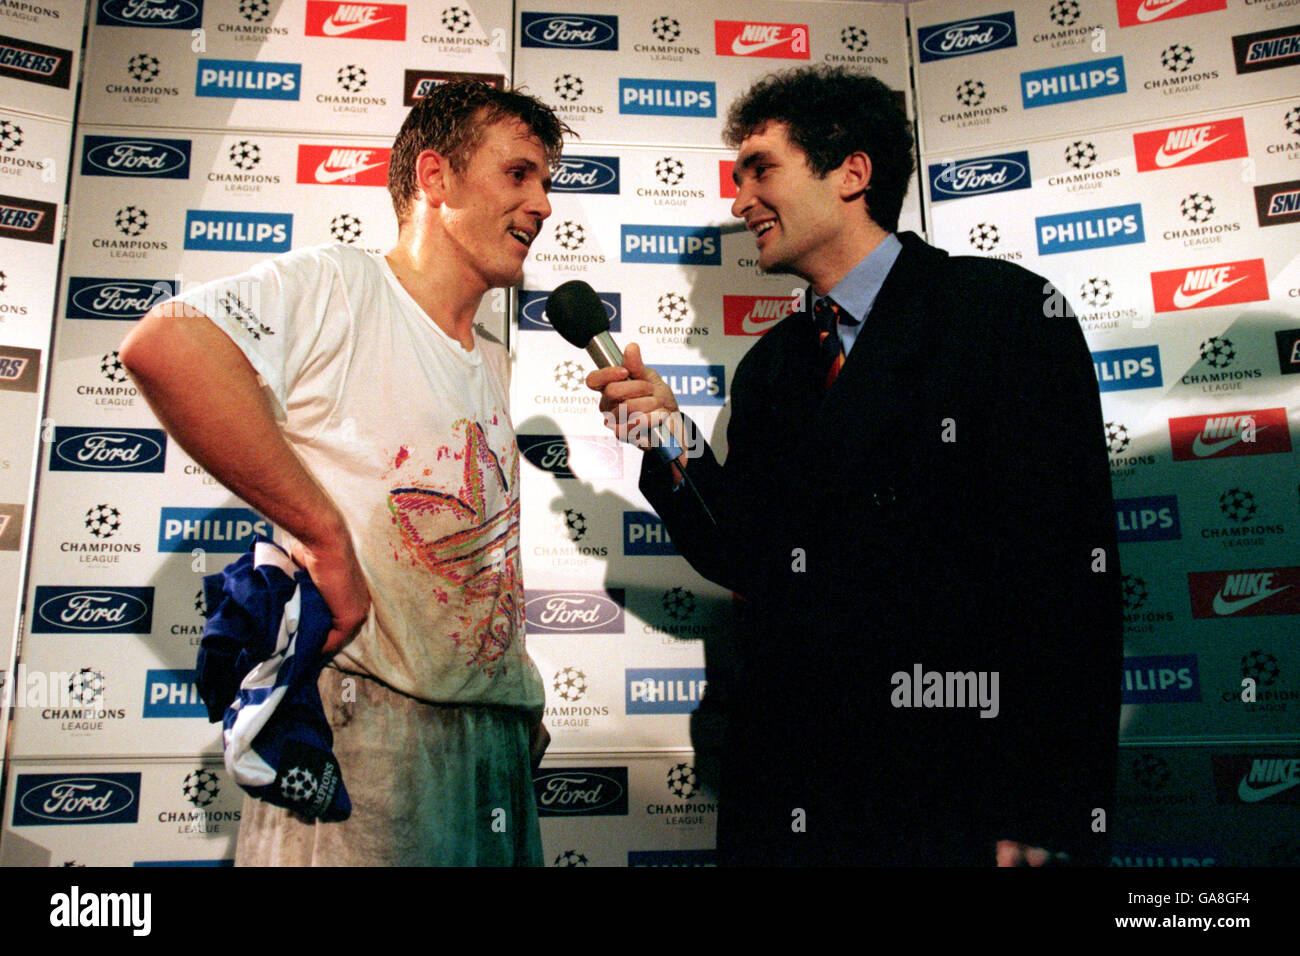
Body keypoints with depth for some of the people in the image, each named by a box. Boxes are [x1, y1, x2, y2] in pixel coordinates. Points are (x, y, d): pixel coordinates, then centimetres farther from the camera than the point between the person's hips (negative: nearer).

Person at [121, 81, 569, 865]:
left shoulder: (494, 369, 18)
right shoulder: (336, 288, -7)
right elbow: (162, 345, -27)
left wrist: (522, 699, 14)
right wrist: (326, 534, -24)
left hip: (498, 731, 8)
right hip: (370, 720, -7)